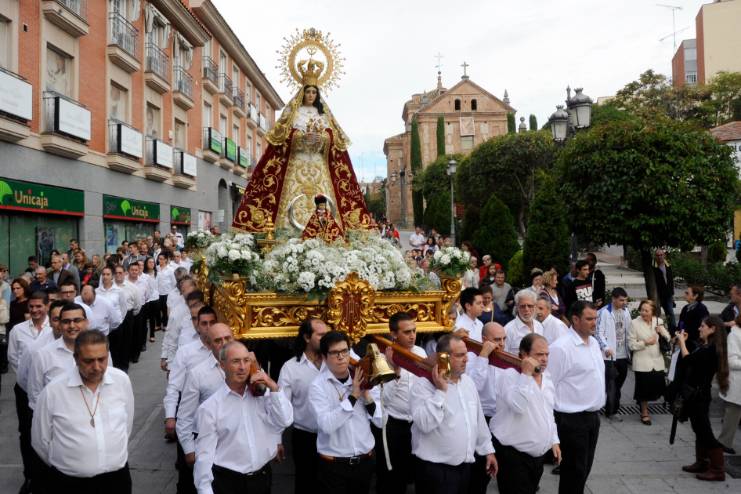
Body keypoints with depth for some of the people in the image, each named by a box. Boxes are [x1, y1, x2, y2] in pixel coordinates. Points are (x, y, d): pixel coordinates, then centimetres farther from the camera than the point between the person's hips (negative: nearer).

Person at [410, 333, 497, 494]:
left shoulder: (468, 381, 9)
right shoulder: (424, 385, -14)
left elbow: (479, 419, 17)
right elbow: (425, 424, -26)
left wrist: (488, 449, 18)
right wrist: (440, 391, -25)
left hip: (465, 466, 7)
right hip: (435, 469, -7)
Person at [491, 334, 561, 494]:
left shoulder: (547, 377, 9)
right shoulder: (509, 375, -15)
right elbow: (518, 406, -31)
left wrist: (554, 440, 16)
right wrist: (526, 374, -27)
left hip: (538, 453, 8)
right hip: (513, 454, -8)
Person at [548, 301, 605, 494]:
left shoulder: (594, 342, 8)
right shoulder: (561, 347, -19)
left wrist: (597, 408, 18)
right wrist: (550, 421, -13)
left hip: (593, 416, 8)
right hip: (572, 419, -8)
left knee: (584, 468, 17)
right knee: (573, 471, 4)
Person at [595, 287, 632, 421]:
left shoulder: (626, 311, 9)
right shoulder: (604, 312, -11)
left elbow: (628, 330, 15)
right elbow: (599, 333, -14)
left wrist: (630, 348, 9)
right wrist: (606, 347, -26)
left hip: (623, 354, 6)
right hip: (610, 355, -6)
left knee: (619, 382, 14)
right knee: (611, 384, -1)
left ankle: (612, 408, 27)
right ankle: (611, 411, 10)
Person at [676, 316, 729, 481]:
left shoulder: (710, 349, -20)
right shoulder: (704, 347, 10)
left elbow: (688, 360, -27)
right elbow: (689, 361, 10)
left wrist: (682, 341, -14)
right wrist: (682, 342, 8)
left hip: (699, 395, -10)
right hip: (695, 394, 10)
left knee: (705, 431, -3)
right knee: (699, 430, 17)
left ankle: (717, 469, 5)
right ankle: (701, 463, 27)